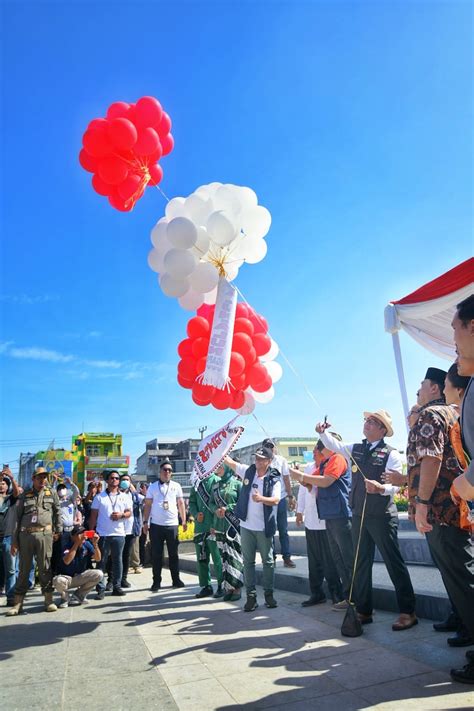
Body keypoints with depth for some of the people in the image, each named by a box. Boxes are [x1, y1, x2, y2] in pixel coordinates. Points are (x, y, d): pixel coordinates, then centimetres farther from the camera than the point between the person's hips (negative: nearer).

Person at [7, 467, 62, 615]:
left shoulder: (51, 493, 9)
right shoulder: (24, 495, 9)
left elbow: (57, 512, 11)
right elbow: (17, 518, 8)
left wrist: (58, 530, 5)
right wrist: (14, 541, 4)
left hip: (44, 534, -1)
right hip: (25, 535, 1)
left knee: (45, 568, 1)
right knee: (23, 569, 7)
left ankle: (48, 600, 9)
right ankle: (18, 603, 15)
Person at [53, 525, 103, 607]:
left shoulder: (87, 544, -8)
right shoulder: (67, 545, -20)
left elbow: (98, 559, -13)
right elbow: (66, 561, -37)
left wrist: (95, 544, -28)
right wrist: (77, 544, -37)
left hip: (80, 577, 4)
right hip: (66, 577, -4)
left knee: (99, 574, -18)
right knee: (58, 580, -37)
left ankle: (77, 596, 4)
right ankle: (65, 597, 0)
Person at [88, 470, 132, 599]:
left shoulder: (124, 497, 9)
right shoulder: (99, 496, 3)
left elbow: (129, 512, 9)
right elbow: (93, 515, 3)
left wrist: (121, 515, -12)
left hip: (119, 534, 2)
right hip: (102, 534, -2)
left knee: (117, 561, 8)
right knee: (102, 561, 2)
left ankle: (116, 586, 17)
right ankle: (101, 588, 8)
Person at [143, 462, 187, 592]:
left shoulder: (176, 486, 6)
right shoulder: (153, 486, 4)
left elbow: (181, 503, 8)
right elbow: (147, 505, 5)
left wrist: (184, 520, 2)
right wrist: (145, 522, -2)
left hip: (172, 524, 1)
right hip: (156, 525, 0)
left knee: (174, 554, 8)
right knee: (156, 555, 5)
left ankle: (176, 580, 18)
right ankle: (156, 582, 14)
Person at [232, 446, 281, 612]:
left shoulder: (274, 479, -8)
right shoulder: (248, 471, 1)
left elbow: (276, 500, -21)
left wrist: (262, 498, -38)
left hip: (264, 527, -3)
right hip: (246, 525, 3)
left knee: (268, 561, 8)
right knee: (248, 561, 7)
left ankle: (269, 594, 21)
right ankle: (251, 595, 15)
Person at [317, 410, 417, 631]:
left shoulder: (391, 454, -7)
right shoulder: (356, 449, 10)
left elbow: (396, 484, -14)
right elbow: (333, 445, 9)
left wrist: (380, 487, -34)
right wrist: (323, 432, -9)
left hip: (382, 516, -6)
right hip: (358, 514, 6)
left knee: (394, 562, 0)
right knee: (361, 564, 12)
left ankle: (408, 612, 11)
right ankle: (363, 611, 23)